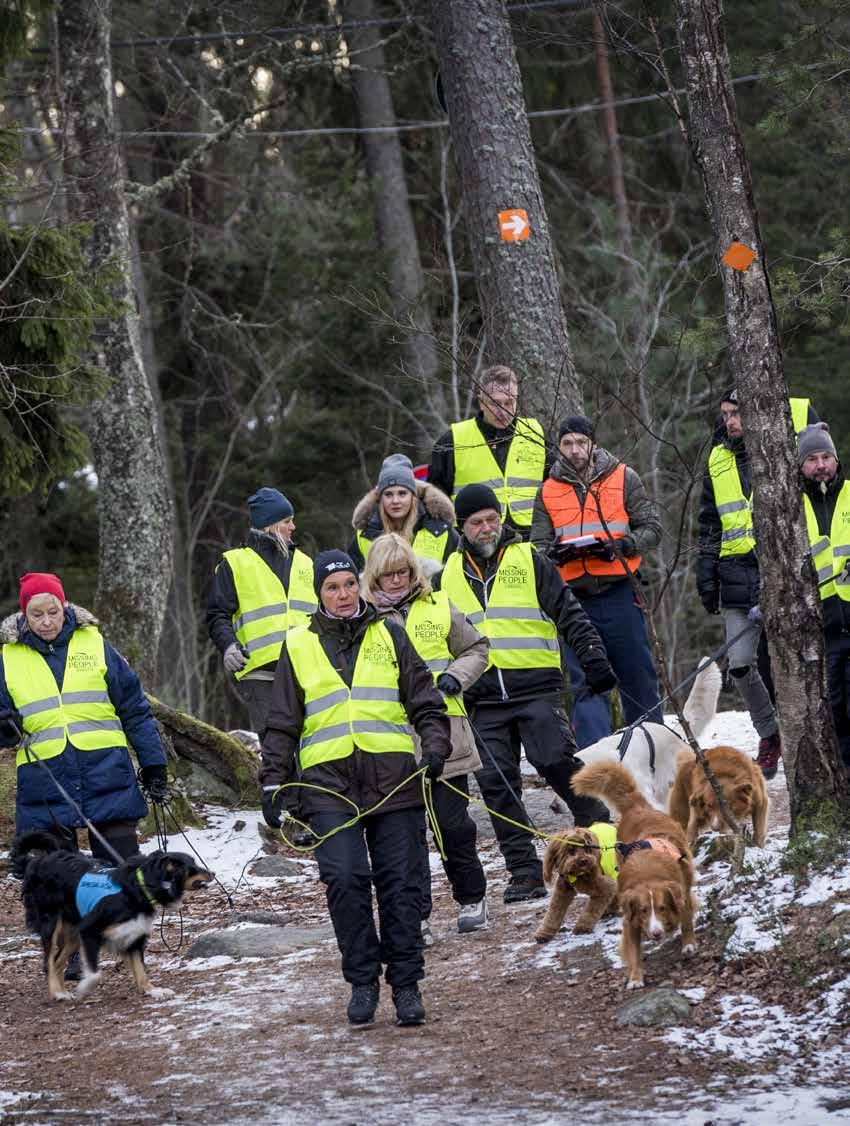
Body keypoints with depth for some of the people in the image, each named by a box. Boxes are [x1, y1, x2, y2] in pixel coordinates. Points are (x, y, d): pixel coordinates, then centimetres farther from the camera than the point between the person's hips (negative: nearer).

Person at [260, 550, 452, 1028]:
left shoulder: (389, 636, 12)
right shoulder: (299, 646, 12)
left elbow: (426, 703, 13)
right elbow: (282, 725, 15)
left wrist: (435, 746, -5)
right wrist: (274, 783, 8)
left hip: (393, 778, 0)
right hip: (330, 782, 0)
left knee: (401, 884, -1)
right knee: (345, 879, -14)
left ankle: (407, 984, 8)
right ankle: (362, 981, -1)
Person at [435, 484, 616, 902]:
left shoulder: (530, 562, 5)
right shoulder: (449, 576, 14)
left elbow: (570, 615, 2)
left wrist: (594, 660, -10)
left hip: (536, 687, -3)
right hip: (483, 700, 3)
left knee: (558, 762, -20)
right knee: (497, 785, -2)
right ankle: (525, 872, 2)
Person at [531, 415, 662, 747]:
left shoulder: (623, 479, 4)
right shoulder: (548, 491, 10)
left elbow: (651, 529, 2)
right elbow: (538, 546, 9)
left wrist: (619, 546, -16)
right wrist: (556, 552, -14)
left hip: (620, 594, -1)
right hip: (575, 598, 1)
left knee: (638, 677, 7)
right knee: (586, 683, -5)